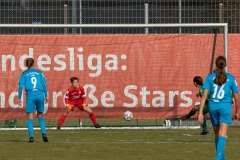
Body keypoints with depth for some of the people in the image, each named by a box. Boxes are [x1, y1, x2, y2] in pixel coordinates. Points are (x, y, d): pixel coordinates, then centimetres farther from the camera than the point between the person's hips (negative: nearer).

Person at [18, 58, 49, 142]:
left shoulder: (24, 74, 8)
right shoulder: (39, 72, 13)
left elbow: (21, 86, -1)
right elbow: (44, 84, 7)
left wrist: (19, 98, 1)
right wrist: (46, 96, 10)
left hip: (30, 95, -2)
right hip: (40, 94, 2)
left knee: (30, 117, 1)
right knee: (40, 115, 14)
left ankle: (31, 136, -10)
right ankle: (43, 133, -5)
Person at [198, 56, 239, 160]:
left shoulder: (210, 77, 4)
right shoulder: (231, 78, 2)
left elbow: (204, 95, -3)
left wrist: (200, 112, -3)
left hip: (213, 107, 2)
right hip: (225, 107, -2)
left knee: (217, 135, 18)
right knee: (222, 135, -10)